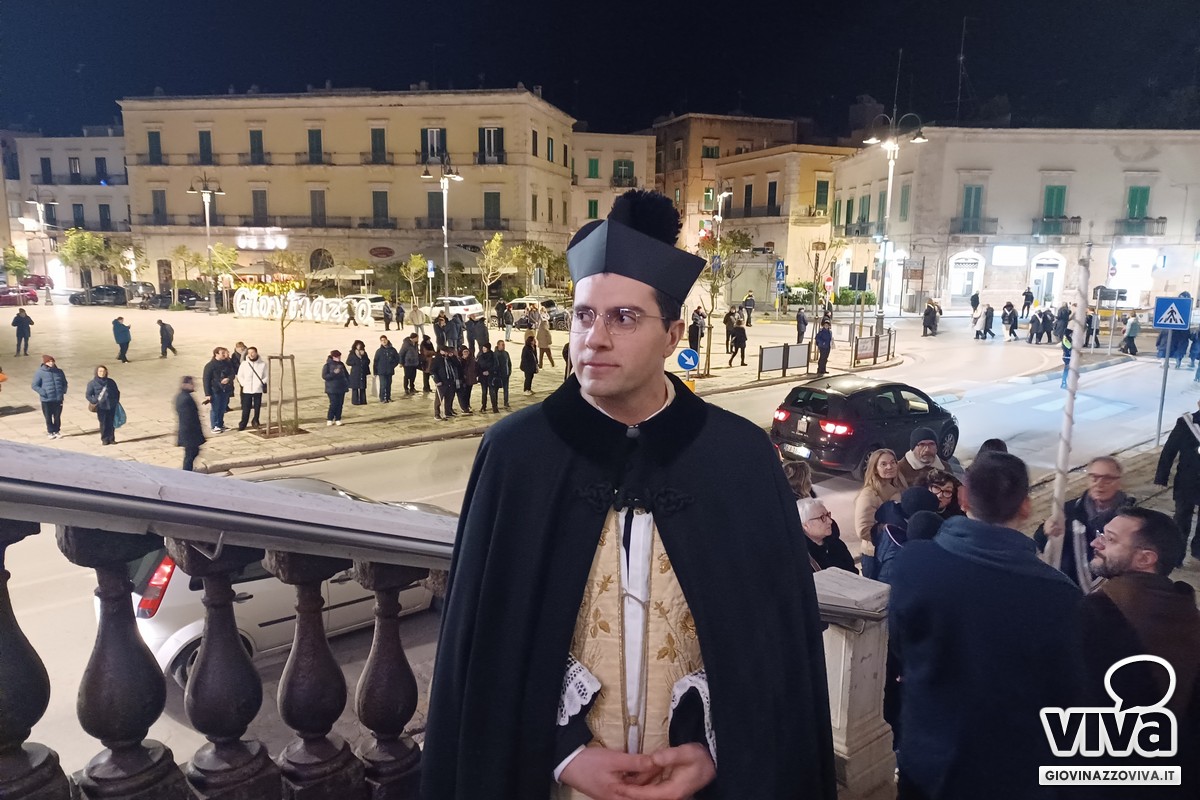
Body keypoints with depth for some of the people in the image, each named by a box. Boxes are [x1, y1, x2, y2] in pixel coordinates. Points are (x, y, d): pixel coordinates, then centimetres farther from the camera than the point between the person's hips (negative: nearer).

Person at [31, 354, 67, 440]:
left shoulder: (59, 372, 6)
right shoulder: (40, 373, -6)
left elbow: (64, 383, 18)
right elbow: (35, 385, -5)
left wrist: (63, 391, 2)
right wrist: (43, 393, -16)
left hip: (58, 399, 3)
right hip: (46, 400, -3)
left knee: (57, 416, 11)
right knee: (48, 417, 8)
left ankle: (57, 431, 26)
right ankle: (50, 432, 23)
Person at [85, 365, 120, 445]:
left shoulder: (111, 382, 8)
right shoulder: (92, 383, 0)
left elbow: (117, 392, 17)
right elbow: (88, 395, 0)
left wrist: (116, 401, 5)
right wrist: (94, 401, -16)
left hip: (112, 406, 2)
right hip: (101, 407, -2)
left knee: (111, 423, 4)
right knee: (103, 423, 0)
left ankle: (111, 439, 14)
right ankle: (104, 439, 10)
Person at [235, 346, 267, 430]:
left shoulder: (263, 364, -1)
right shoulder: (244, 364, 1)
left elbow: (267, 376, 5)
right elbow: (240, 376, 7)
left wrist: (262, 383, -7)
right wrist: (244, 384, -3)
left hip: (258, 389, 0)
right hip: (247, 390, 0)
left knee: (257, 407, 8)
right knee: (246, 408, 0)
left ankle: (255, 421, 23)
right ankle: (243, 424, 6)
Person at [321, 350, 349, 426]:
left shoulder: (341, 364, 10)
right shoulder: (327, 365, -5)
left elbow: (346, 375, 17)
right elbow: (324, 376, -12)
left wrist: (349, 384, 10)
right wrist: (334, 373, -21)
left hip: (341, 388, 5)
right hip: (332, 389, -5)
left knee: (340, 404, 4)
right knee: (334, 404, -10)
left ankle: (338, 419, 12)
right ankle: (329, 420, 2)